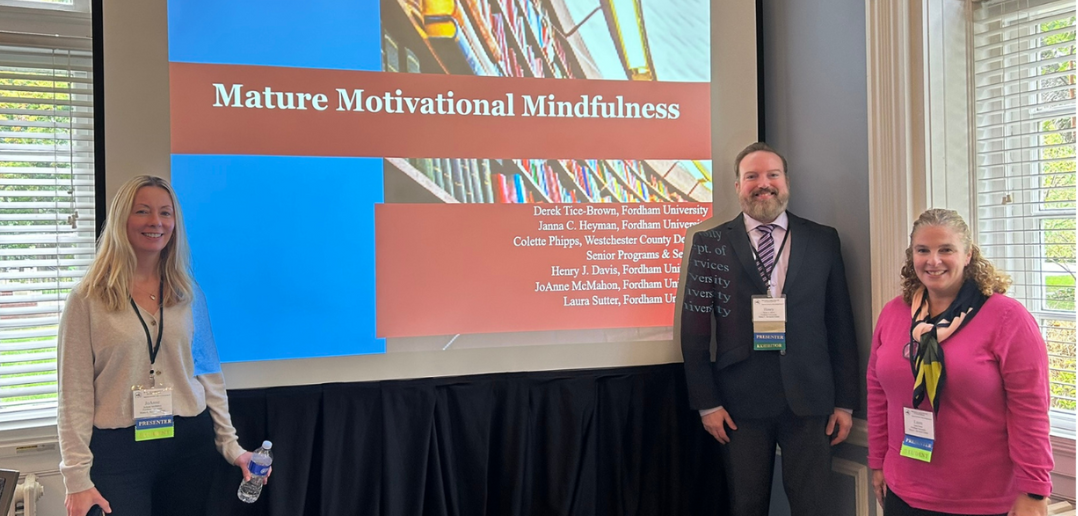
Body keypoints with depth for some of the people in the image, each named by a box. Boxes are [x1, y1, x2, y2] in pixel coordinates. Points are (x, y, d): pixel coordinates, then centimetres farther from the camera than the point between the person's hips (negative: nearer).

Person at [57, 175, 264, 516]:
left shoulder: (188, 295, 7)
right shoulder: (87, 300, -4)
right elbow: (74, 394, -6)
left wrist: (230, 444, 6)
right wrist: (77, 476, -10)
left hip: (189, 442, 3)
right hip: (118, 449, -3)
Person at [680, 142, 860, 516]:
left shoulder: (823, 240, 7)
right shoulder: (710, 244, 3)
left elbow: (840, 324, 7)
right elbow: (694, 329, 1)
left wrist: (845, 401, 4)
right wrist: (707, 403, -4)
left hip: (808, 399, 1)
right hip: (740, 401, -1)